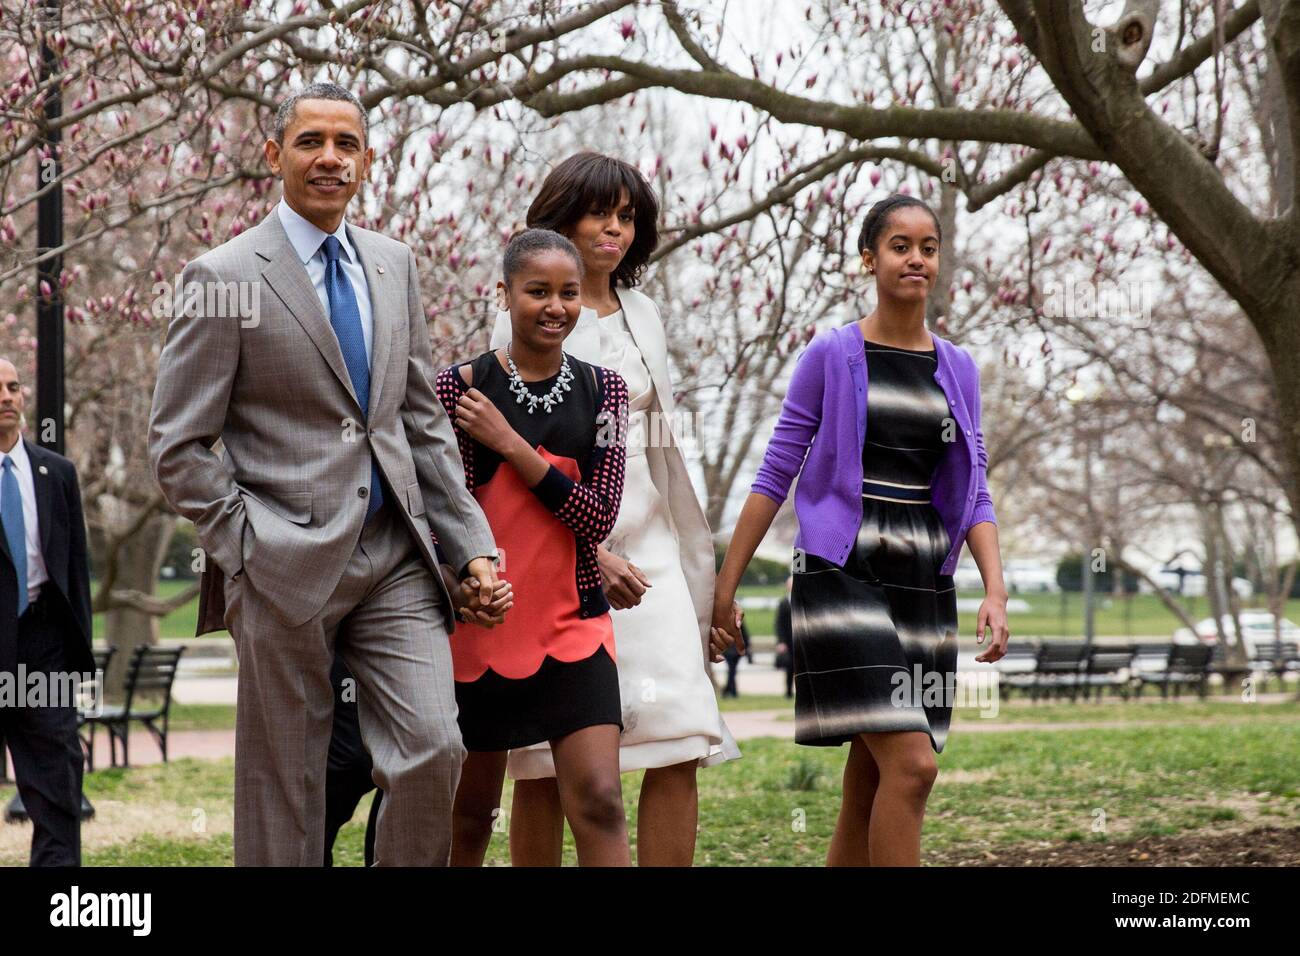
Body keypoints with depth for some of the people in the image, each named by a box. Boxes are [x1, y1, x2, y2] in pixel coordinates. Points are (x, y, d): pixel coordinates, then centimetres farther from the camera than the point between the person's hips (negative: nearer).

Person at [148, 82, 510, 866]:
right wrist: (248, 550, -9)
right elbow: (178, 447, -4)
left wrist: (473, 546, 8)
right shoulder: (224, 279, -4)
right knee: (284, 795, 2)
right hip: (288, 567, -4)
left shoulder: (395, 266, 13)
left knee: (434, 750, -10)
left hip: (397, 560, 4)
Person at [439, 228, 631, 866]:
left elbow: (599, 517, -6)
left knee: (599, 801, -9)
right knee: (470, 812, 11)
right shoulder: (460, 386, -3)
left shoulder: (602, 390, 4)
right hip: (479, 623, -1)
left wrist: (508, 442, -12)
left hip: (574, 627, 1)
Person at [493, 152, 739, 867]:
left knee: (680, 751, -8)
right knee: (546, 764, -2)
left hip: (646, 545, 5)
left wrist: (694, 563, 22)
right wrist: (588, 552, -18)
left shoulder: (642, 314, 18)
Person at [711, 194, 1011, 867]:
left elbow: (973, 496, 12)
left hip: (923, 584, 5)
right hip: (843, 576, -5)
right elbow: (775, 475, 1)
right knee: (911, 764, -18)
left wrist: (995, 591, -2)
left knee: (869, 781, 6)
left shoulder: (958, 369, 12)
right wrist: (725, 584, -2)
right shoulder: (832, 356, -1)